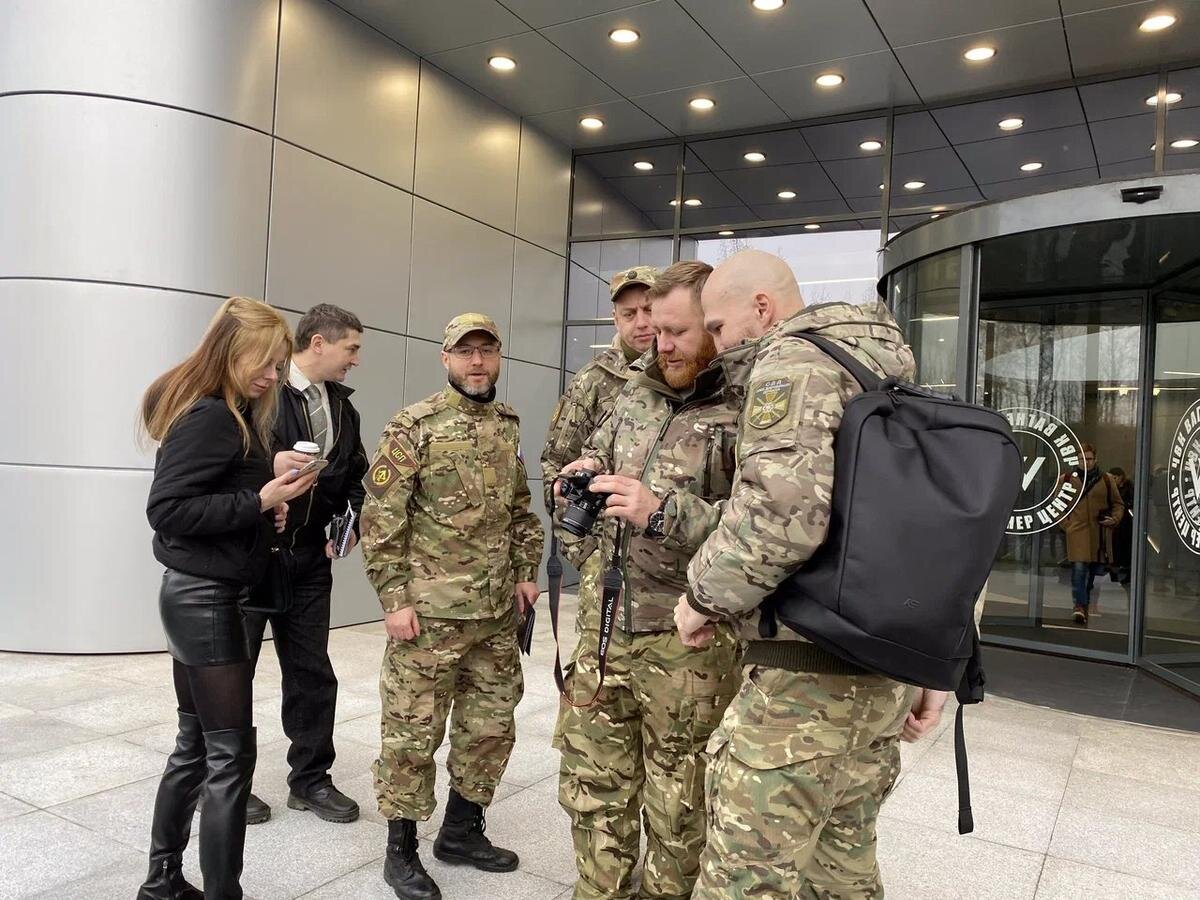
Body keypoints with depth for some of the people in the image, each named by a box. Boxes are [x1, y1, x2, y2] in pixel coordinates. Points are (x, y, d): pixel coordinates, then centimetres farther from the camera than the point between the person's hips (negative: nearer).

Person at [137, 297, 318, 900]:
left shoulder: (229, 414, 11)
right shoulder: (210, 418, -17)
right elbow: (166, 509, -22)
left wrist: (267, 503, -2)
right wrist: (260, 501, -22)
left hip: (195, 596, 10)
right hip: (205, 600, -10)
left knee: (195, 746, 18)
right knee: (230, 754, -1)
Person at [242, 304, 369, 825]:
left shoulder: (342, 407, 9)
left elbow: (355, 475, 17)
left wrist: (352, 523, 1)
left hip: (309, 559, 6)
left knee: (312, 672, 12)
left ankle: (310, 778, 27)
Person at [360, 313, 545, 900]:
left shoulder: (508, 427, 10)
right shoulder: (414, 426, -9)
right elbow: (380, 517, -11)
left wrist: (527, 572, 9)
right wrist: (395, 598, -14)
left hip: (498, 611, 6)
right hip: (430, 611, -6)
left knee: (491, 725, 15)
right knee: (412, 732, 5)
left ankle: (461, 831, 34)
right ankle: (401, 851, 24)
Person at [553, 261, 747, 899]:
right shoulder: (635, 394, 10)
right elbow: (593, 458, 25)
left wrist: (664, 512, -27)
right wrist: (580, 478, 3)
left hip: (689, 637, -6)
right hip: (607, 623, 7)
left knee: (678, 803, 10)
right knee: (593, 783, 18)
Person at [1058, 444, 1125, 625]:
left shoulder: (1107, 479, 9)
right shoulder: (1066, 479, 5)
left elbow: (1118, 504, 17)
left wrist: (1114, 519, -1)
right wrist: (1066, 524, 2)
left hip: (1100, 534, 2)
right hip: (1077, 532, -2)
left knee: (1098, 571, 8)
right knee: (1079, 569, -14)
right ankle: (1080, 606, -11)